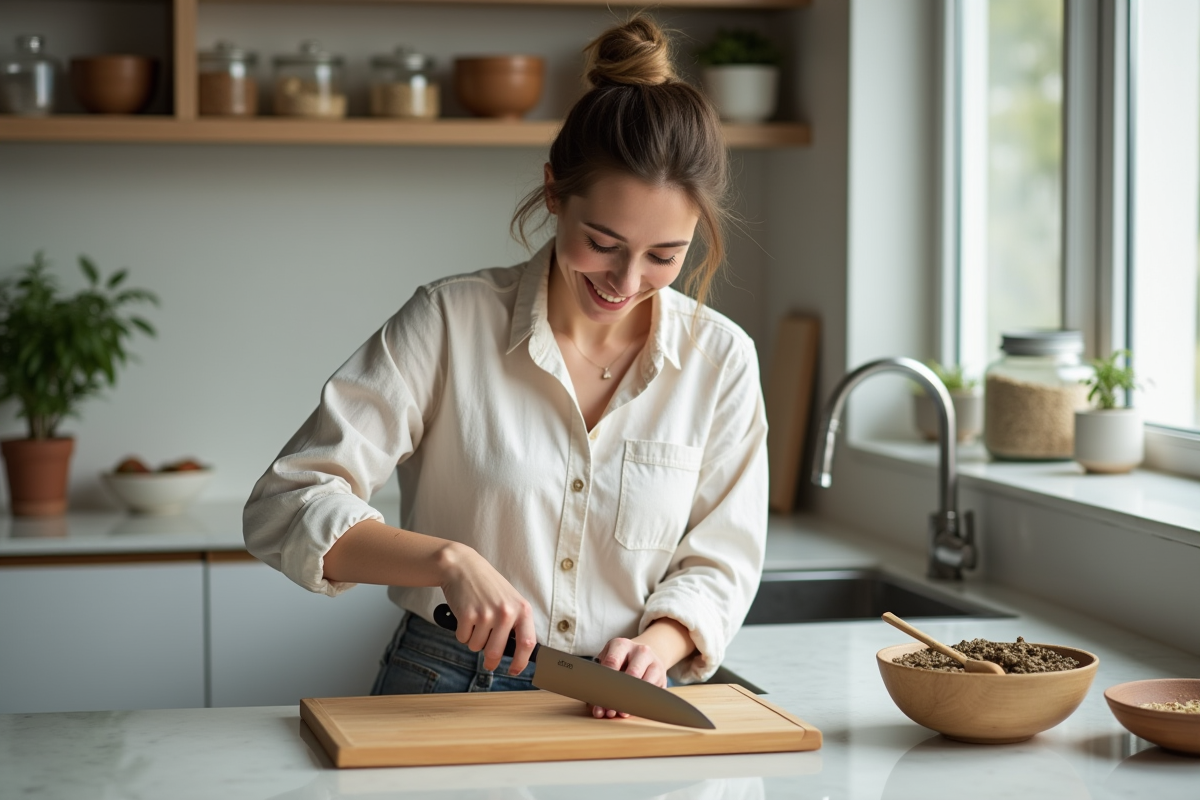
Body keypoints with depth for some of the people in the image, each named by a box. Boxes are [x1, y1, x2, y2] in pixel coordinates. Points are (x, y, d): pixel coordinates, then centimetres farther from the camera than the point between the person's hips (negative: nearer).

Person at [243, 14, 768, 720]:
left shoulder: (720, 359, 2)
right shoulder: (451, 322, -6)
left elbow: (718, 564, 8)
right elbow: (286, 508, -9)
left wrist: (655, 644, -14)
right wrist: (450, 560, -23)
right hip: (442, 690, -5)